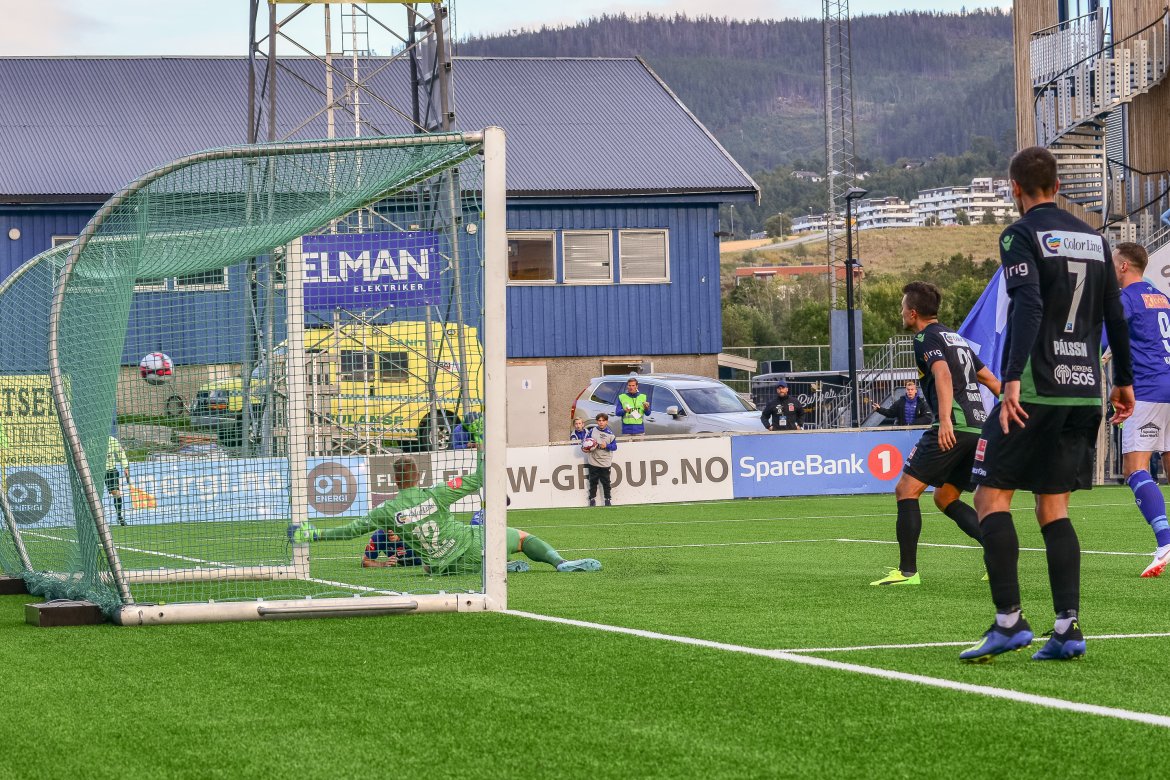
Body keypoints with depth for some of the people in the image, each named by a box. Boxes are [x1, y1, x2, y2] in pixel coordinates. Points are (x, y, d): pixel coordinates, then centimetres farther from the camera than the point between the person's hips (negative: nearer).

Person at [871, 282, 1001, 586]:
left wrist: (945, 419, -32)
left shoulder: (926, 338, -2)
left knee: (907, 489, -5)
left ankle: (907, 571, -11)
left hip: (953, 427, -9)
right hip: (979, 424, 9)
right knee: (945, 499, 18)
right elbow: (990, 380, 27)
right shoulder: (956, 338, 25)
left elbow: (943, 374, -21)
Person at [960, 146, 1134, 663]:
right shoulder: (1093, 238, 14)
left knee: (991, 497, 0)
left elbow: (1028, 307, -19)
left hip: (1035, 388, -6)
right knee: (1053, 509, 9)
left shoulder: (1021, 235, -5)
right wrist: (1124, 381, 25)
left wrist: (1012, 380, -26)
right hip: (1084, 389, 6)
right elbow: (1116, 316, 15)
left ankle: (1009, 621, -10)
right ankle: (1068, 628, -3)